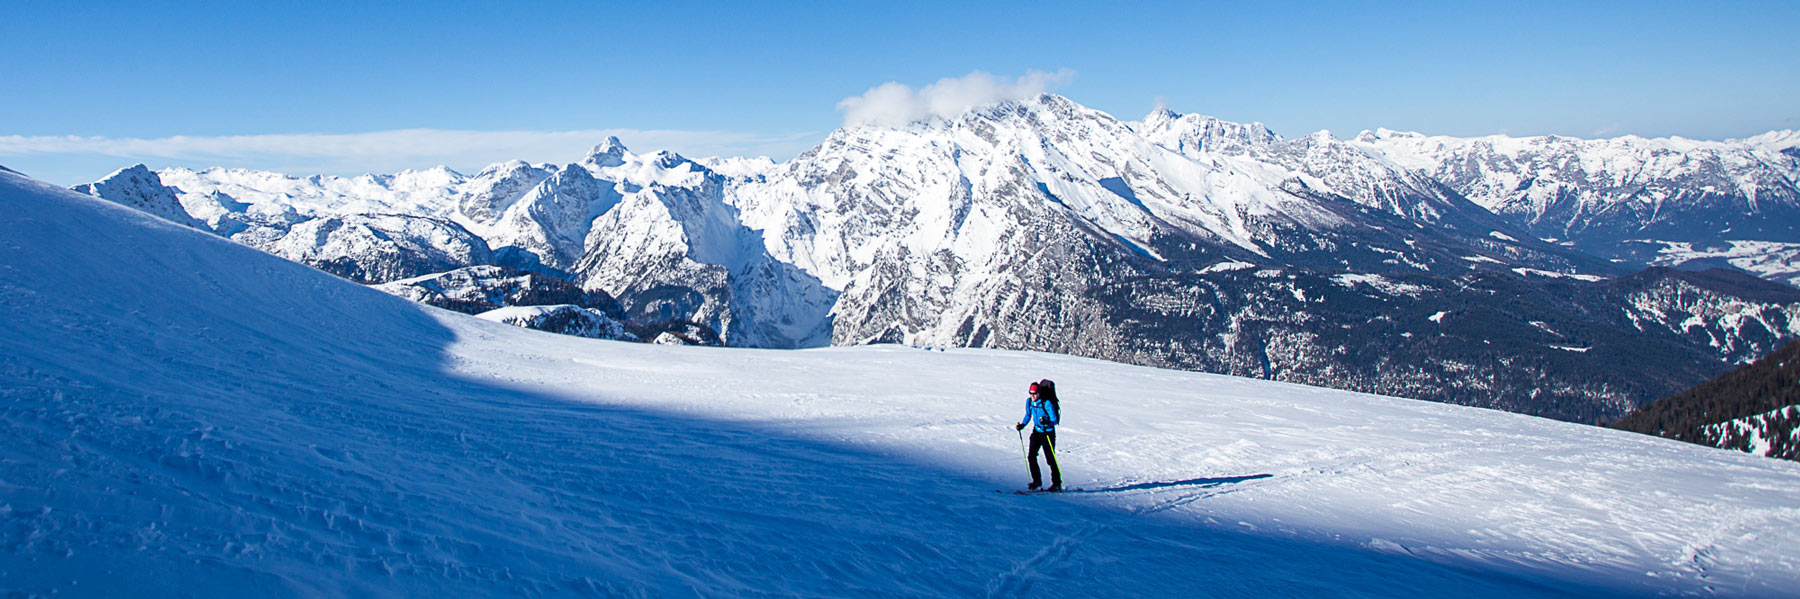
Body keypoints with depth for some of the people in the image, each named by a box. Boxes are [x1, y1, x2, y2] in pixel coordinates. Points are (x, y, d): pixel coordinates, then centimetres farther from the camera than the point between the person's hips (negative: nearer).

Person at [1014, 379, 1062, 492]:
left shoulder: (1047, 403, -21)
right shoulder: (1029, 401, -3)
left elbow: (1055, 420, -20)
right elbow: (1028, 415, 14)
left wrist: (1046, 422, -39)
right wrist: (1022, 425, -1)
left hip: (1048, 433, -6)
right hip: (1036, 431, 6)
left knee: (1050, 458, -4)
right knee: (1031, 456, -1)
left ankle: (1057, 484, 7)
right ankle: (1037, 480, 15)